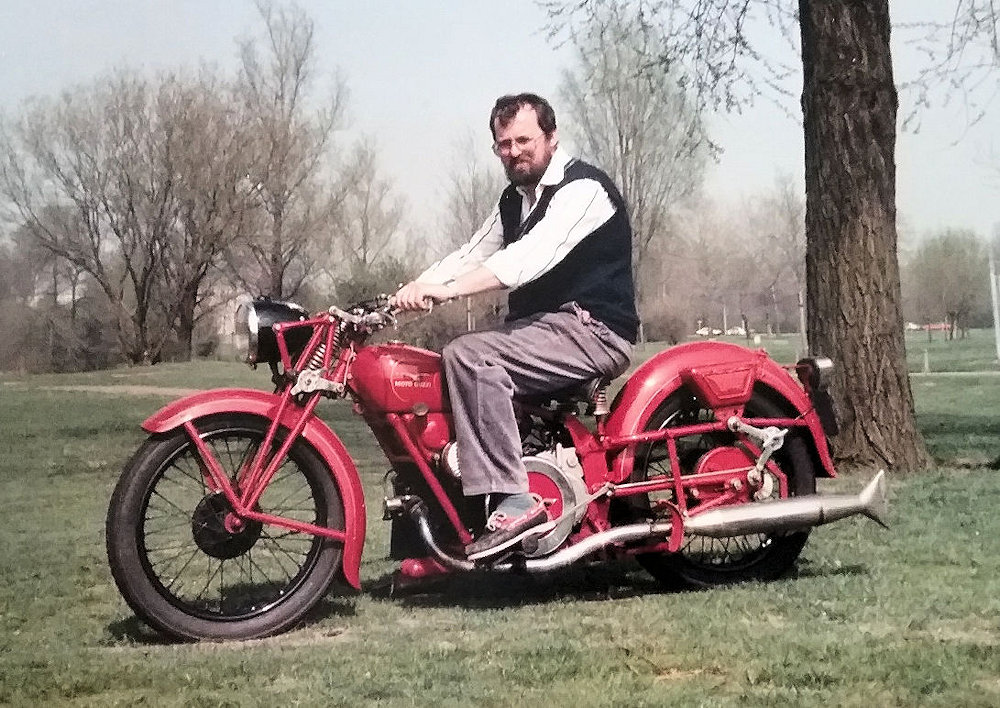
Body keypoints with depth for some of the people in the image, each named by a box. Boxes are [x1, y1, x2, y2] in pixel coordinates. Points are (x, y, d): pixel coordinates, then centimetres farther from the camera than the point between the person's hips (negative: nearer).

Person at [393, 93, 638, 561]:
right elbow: (470, 254, 12)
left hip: (594, 331, -10)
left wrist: (446, 290, -33)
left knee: (467, 356, -28)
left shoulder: (582, 187, -11)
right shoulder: (514, 199, 19)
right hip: (541, 327, 10)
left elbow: (530, 258, -25)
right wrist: (408, 293, -5)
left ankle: (514, 503, -33)